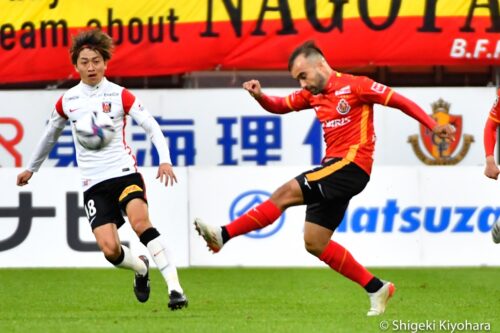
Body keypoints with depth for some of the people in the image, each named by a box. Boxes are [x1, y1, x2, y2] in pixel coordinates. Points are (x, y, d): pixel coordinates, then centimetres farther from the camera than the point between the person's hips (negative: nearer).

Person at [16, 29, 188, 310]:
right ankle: (141, 268, 21)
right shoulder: (66, 102, 9)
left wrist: (165, 160, -18)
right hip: (93, 184, 2)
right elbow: (50, 135, 26)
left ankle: (175, 287, -31)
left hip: (124, 172, -2)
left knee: (141, 223, -30)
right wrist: (31, 168, 36)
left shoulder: (121, 96, 0)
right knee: (110, 250, -14)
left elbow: (153, 128, -2)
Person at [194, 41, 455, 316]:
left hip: (352, 166, -9)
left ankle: (223, 235, -21)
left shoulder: (354, 86, -7)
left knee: (286, 193, -20)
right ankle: (376, 289, 13)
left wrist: (434, 127, -12)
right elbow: (279, 106, 20)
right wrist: (259, 96, -2)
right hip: (333, 170, 10)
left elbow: (400, 102, -6)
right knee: (315, 244, 7)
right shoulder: (312, 94, 15)